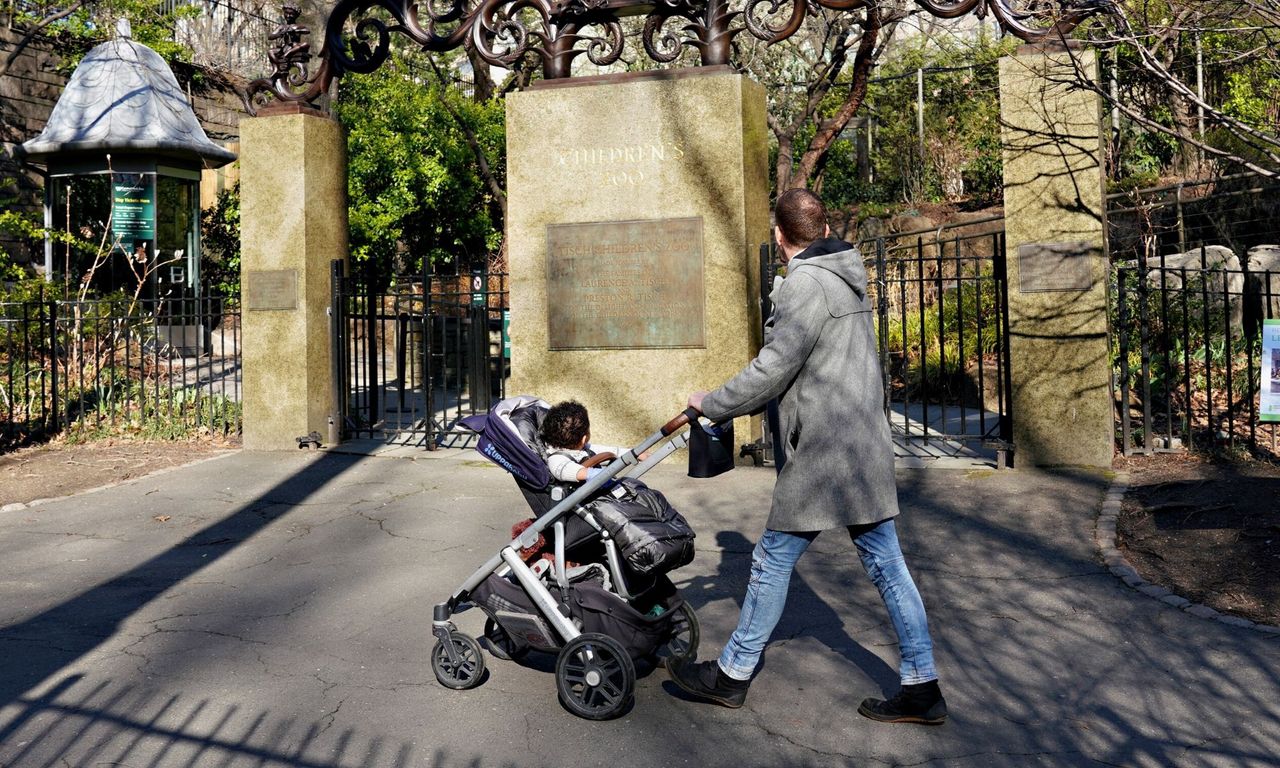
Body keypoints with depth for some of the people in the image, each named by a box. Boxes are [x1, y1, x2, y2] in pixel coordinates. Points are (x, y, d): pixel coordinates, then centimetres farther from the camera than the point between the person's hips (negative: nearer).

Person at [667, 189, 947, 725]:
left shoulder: (805, 284, -15)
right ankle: (922, 688, 18)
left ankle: (731, 675, 18)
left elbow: (773, 370, -17)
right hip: (866, 446, 9)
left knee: (773, 560, 3)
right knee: (886, 565, 11)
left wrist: (712, 405, -4)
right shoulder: (847, 279, 15)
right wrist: (735, 405, 21)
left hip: (825, 454, -9)